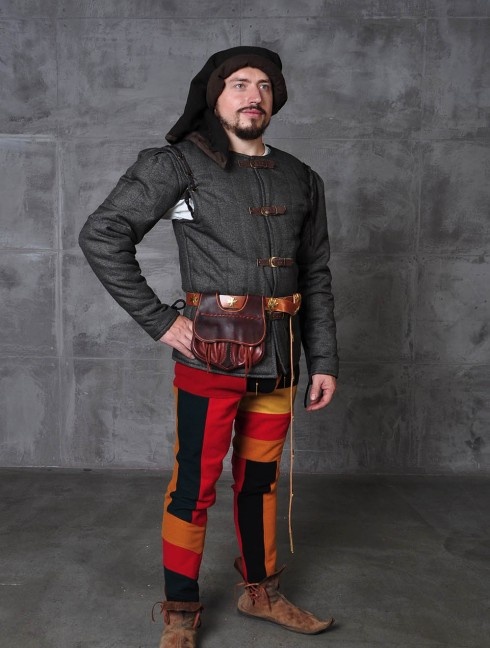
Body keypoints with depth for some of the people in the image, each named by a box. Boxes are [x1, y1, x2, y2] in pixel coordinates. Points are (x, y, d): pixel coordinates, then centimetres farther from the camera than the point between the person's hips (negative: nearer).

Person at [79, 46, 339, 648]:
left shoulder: (301, 180, 11)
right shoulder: (180, 164, -4)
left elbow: (316, 276, 14)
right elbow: (101, 235, -9)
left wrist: (324, 360, 9)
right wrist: (159, 320, -11)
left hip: (279, 360, 5)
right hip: (212, 356, -4)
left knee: (260, 478, 17)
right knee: (195, 484, 4)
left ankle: (260, 590, 36)